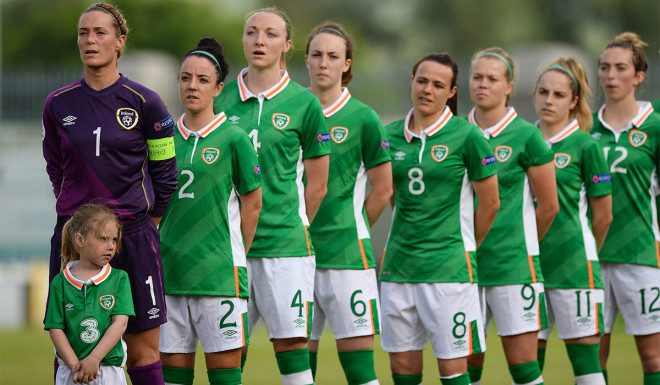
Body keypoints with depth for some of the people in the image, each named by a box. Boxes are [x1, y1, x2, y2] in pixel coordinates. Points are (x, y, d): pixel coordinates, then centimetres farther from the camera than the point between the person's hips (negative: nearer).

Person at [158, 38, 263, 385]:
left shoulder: (233, 138, -4)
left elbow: (252, 203, 1)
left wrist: (234, 258, 3)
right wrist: (158, 252, 10)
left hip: (218, 274, -4)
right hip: (169, 272, 4)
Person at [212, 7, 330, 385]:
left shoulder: (303, 103, 0)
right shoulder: (223, 100, 7)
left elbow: (317, 185, 4)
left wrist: (289, 228, 7)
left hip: (285, 245, -3)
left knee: (291, 344, -5)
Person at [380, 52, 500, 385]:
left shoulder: (466, 136, -7)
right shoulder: (392, 135, 7)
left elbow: (490, 203, -1)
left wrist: (463, 247, 7)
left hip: (449, 269, -5)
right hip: (398, 267, 5)